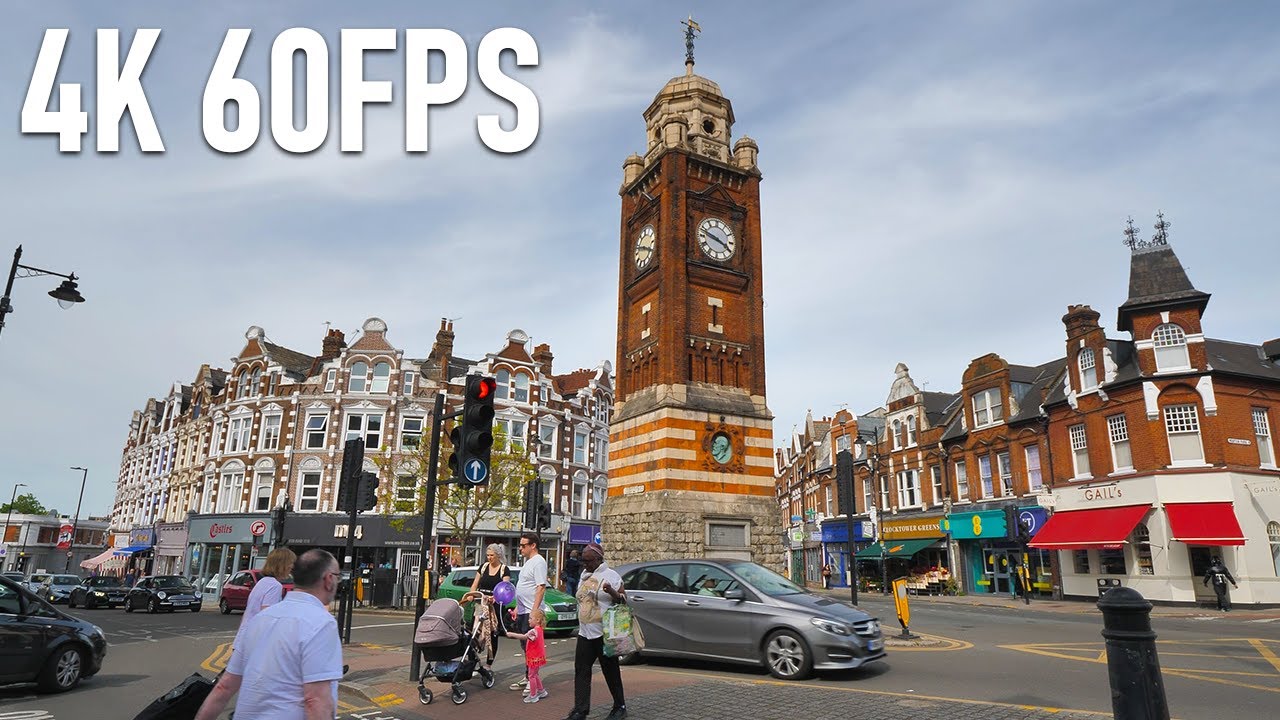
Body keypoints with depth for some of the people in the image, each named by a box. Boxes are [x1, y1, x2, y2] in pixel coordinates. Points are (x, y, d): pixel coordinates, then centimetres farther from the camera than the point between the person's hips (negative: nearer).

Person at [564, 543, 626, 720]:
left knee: (611, 671, 4)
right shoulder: (584, 574, 12)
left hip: (604, 634, -6)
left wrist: (612, 591, -27)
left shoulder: (610, 575, -7)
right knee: (581, 671, 3)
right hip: (585, 633, 6)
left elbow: (624, 600, -8)